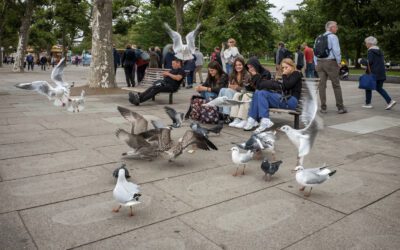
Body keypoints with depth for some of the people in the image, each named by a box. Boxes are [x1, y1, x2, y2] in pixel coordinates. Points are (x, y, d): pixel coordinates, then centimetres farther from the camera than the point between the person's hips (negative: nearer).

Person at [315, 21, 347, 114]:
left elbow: (315, 51, 12)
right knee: (336, 85, 2)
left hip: (320, 63, 5)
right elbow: (336, 50, -13)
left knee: (322, 85, 5)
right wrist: (338, 62, -4)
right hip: (330, 62, -5)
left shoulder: (319, 38, 13)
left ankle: (323, 108, 5)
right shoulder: (333, 37, -5)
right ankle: (340, 107, 5)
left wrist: (316, 64, 14)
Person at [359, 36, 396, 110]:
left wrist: (361, 61, -2)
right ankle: (390, 101, -1)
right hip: (381, 73, 8)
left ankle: (368, 104, 11)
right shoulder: (379, 50, 15)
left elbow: (369, 62, -18)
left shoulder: (371, 51, -11)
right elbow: (382, 60, 20)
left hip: (374, 73, -8)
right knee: (379, 88, 12)